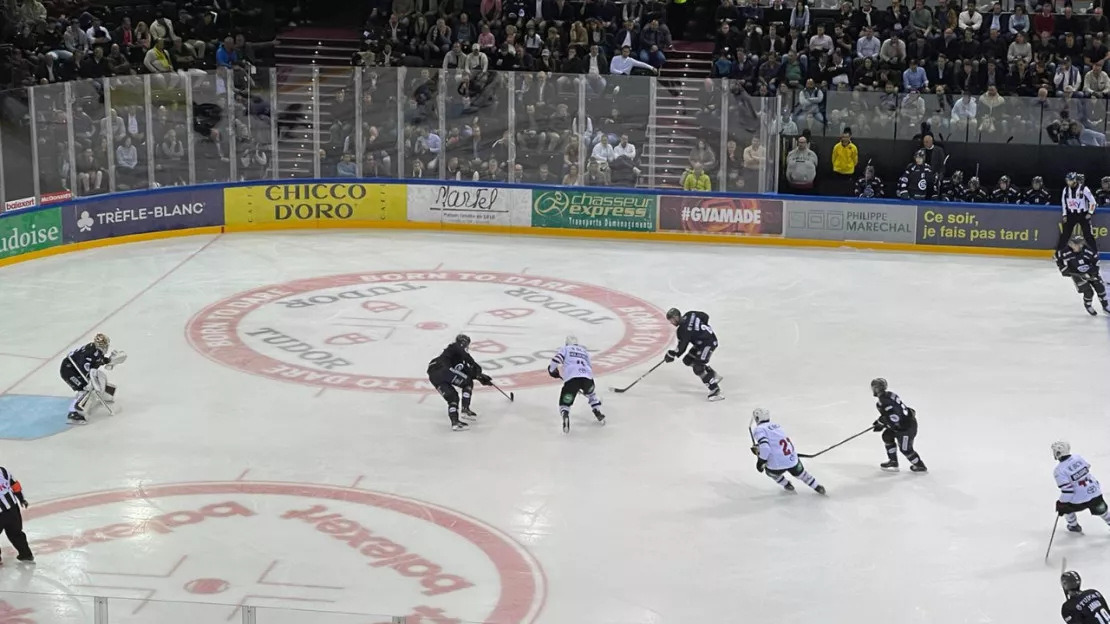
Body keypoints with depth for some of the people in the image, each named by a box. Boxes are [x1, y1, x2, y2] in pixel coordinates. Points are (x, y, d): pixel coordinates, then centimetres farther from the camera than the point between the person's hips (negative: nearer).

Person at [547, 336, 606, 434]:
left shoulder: (564, 349, 22)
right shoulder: (584, 351, 34)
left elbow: (556, 359, 3)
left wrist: (552, 370, 22)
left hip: (571, 378, -4)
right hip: (587, 377, 4)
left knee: (565, 402, 5)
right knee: (591, 394, 37)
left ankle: (565, 416, -27)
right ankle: (598, 414, 27)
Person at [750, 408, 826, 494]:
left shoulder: (758, 430, -4)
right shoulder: (776, 426, 18)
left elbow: (765, 448, -18)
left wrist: (760, 462, -6)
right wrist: (758, 448, 31)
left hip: (777, 464, -5)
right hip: (793, 460, 5)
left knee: (769, 471, 31)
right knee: (800, 473, 35)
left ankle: (787, 485, 41)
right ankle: (817, 487, 41)